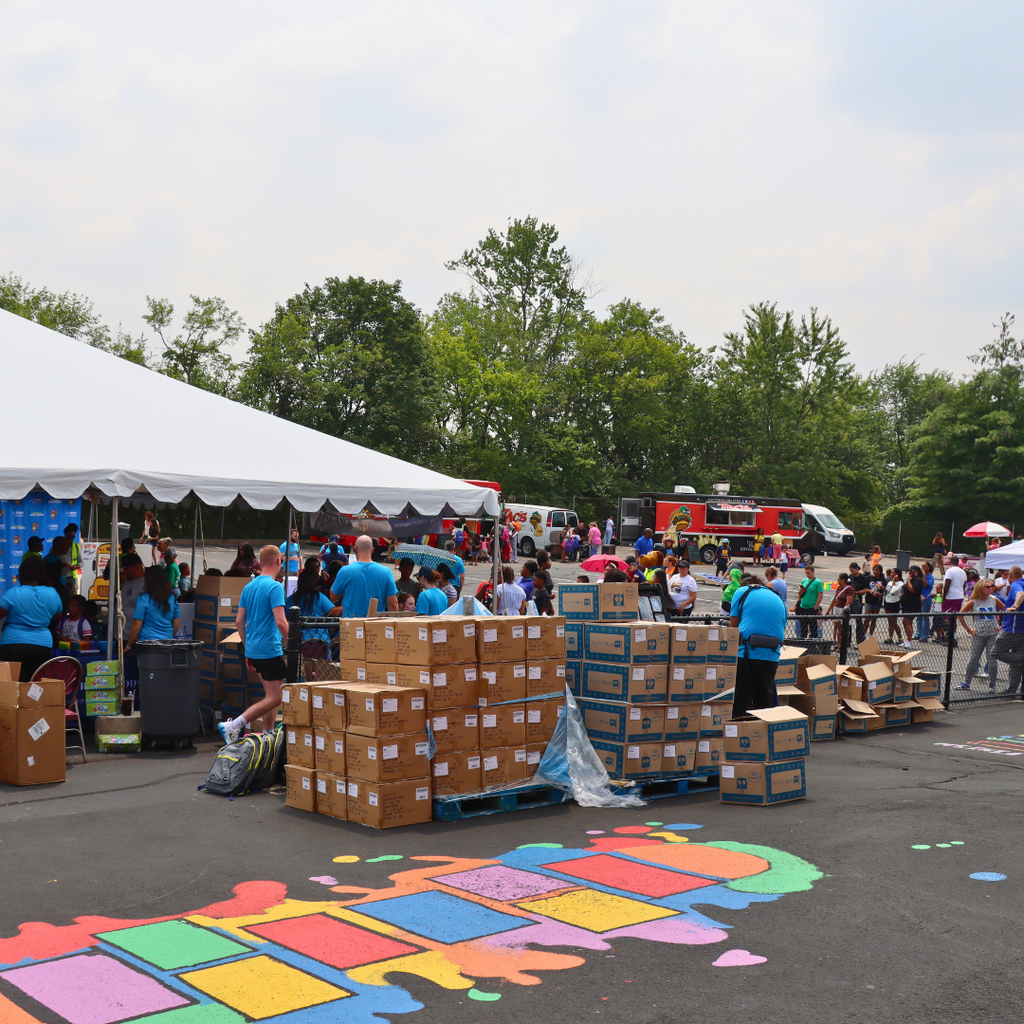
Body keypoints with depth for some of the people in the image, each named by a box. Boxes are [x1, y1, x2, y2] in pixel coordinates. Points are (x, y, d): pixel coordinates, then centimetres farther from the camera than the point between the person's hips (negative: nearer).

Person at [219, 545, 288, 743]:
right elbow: (280, 621, -21)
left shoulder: (248, 587, 11)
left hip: (253, 650, 9)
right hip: (270, 650, -9)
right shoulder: (274, 587, -12)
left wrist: (247, 651, 19)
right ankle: (233, 725, -12)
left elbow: (239, 621, 13)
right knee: (273, 699, -5)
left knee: (272, 695, 18)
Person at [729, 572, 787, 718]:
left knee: (740, 706, 3)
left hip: (746, 653, -3)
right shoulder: (778, 599, 19)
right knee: (765, 701, 14)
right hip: (771, 657, 3)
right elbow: (782, 632, 19)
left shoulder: (742, 592, 9)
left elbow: (733, 626, 10)